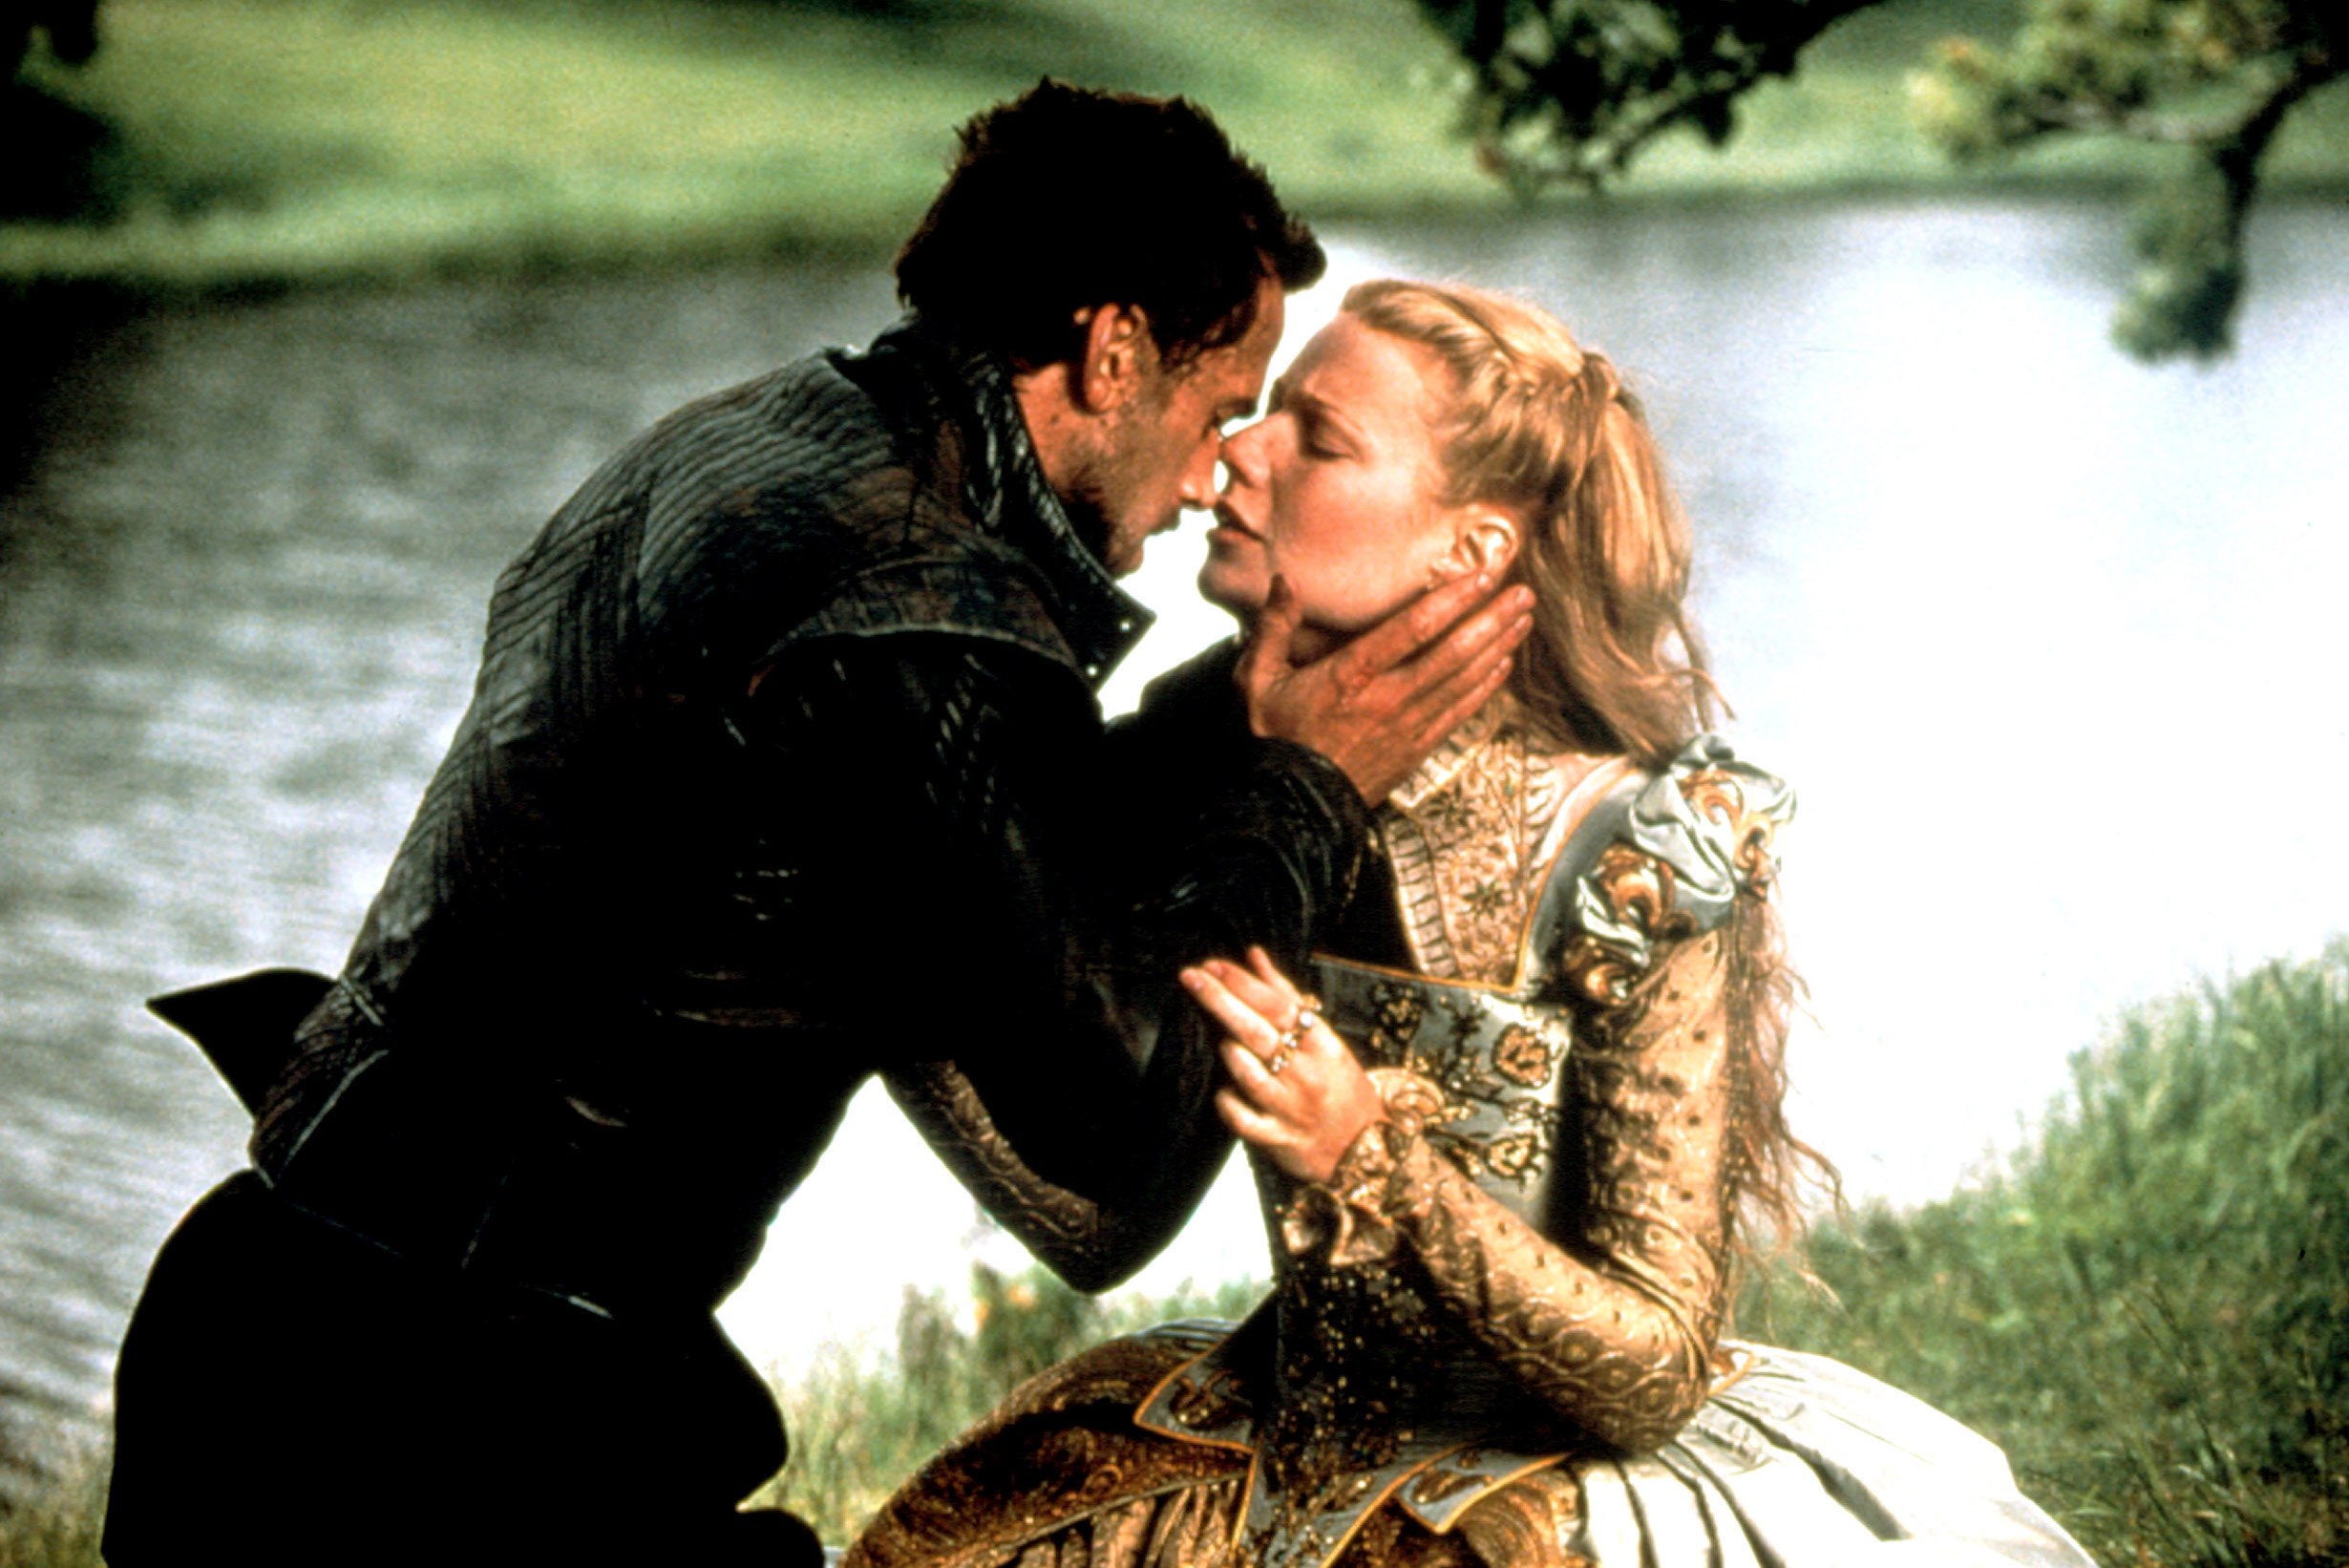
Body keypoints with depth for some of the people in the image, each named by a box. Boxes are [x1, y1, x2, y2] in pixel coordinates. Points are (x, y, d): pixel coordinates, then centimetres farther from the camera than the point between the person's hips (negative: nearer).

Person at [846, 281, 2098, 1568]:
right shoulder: (1207, 753, -2)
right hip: (1302, 1446, 6)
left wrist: (1369, 1158, -29)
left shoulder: (1637, 859, -19)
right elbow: (1101, 1222, 1)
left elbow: (1650, 1376, -18)